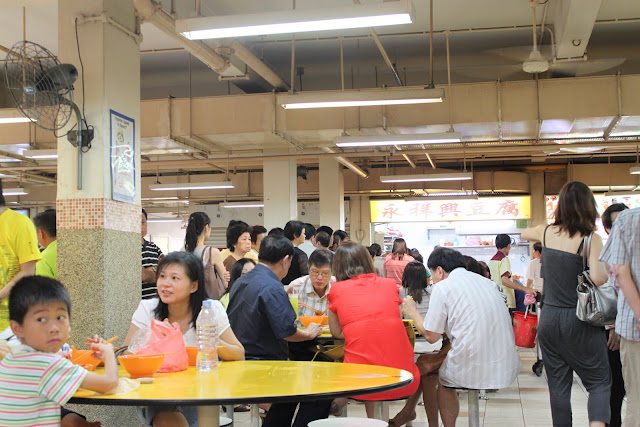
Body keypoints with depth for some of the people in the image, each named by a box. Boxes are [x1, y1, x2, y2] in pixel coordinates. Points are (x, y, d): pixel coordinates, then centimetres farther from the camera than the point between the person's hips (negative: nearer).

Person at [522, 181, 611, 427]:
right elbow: (598, 278, -23)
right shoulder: (590, 238, -12)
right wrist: (605, 268, -4)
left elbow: (524, 234, 25)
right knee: (599, 381, 7)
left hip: (549, 320, 4)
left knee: (558, 386, 11)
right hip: (580, 323, -4)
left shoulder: (547, 232, 3)